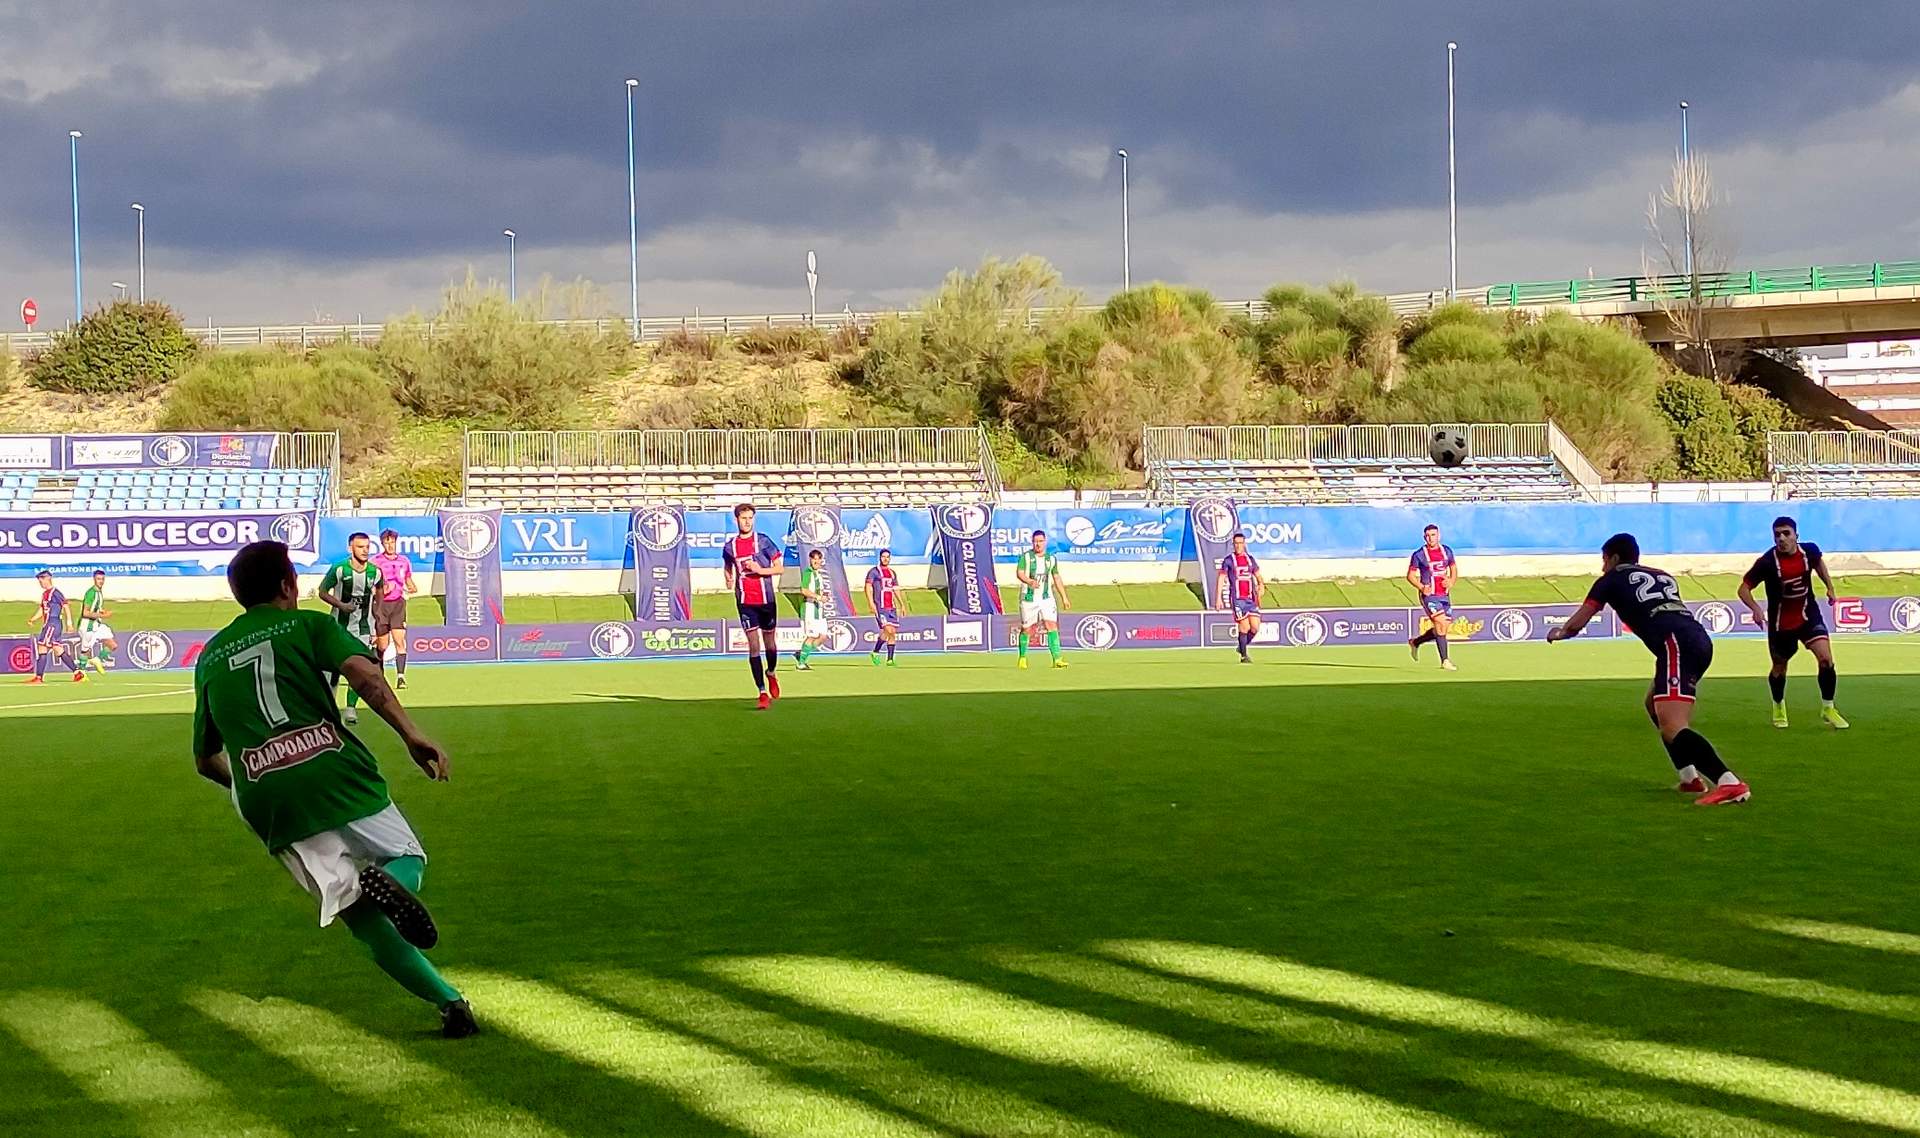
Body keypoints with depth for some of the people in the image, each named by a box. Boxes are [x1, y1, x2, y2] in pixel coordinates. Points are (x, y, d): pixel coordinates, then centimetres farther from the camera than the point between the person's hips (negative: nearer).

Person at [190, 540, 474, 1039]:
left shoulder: (210, 657, 23)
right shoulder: (308, 624, 12)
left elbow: (205, 760, 27)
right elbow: (362, 671, -10)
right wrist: (410, 734, -15)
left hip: (268, 807, 3)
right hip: (336, 772, -3)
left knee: (368, 921, 8)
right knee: (409, 857, 19)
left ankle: (448, 1001, -9)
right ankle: (388, 883, -19)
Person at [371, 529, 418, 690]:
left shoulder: (404, 561, 9)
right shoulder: (375, 562, -1)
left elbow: (409, 582, 21)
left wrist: (413, 588, -1)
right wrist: (381, 590, -19)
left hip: (398, 604, 2)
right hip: (381, 604, -1)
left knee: (400, 640, -13)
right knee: (382, 645, 5)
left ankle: (400, 677, -18)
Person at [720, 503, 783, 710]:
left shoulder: (763, 541, -2)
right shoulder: (730, 546, 6)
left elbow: (778, 568, 0)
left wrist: (760, 570, -16)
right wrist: (729, 580, 3)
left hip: (766, 599, -1)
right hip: (745, 601, 1)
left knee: (769, 642, 11)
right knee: (753, 646, -6)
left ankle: (771, 673, 42)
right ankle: (763, 692, -7)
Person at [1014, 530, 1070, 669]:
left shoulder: (1051, 559, 9)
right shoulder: (1026, 557, -2)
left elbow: (1057, 579, 17)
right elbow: (1019, 573, -15)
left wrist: (1064, 597, 16)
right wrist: (1029, 581, -35)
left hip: (1047, 598, 2)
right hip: (1029, 599, -2)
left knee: (1052, 625, -13)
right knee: (1027, 629, 6)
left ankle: (1057, 659, -18)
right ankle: (1023, 657, 26)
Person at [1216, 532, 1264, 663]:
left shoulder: (1250, 559, 13)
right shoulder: (1228, 560, 1)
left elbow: (1258, 577, 16)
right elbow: (1221, 579, 2)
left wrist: (1261, 586, -5)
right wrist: (1218, 597, -4)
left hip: (1250, 598, 4)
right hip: (1237, 599, -4)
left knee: (1255, 628, -3)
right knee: (1244, 628, -10)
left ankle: (1242, 646, 21)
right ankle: (1243, 656, 2)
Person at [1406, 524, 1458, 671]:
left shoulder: (1447, 551, 8)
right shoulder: (1418, 555, -4)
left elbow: (1454, 569, 18)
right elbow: (1410, 576, 0)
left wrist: (1451, 581, -3)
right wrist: (1421, 587, -17)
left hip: (1444, 595, 5)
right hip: (1429, 595, -5)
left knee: (1442, 629, 7)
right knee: (1440, 623, -21)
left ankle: (1415, 642, 32)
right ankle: (1444, 660, -19)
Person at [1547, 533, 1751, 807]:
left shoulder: (1612, 579, 18)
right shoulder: (1662, 576, 33)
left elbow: (1576, 624, 21)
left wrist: (1558, 633, 42)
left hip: (1677, 644, -7)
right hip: (1699, 638, 7)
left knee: (1672, 728, -17)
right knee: (1654, 704, 29)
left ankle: (1730, 784, -35)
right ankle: (1691, 778, 21)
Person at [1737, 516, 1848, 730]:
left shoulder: (1809, 551, -11)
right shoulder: (1767, 562, -22)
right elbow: (1744, 588, -15)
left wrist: (1829, 587, 12)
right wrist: (1756, 608, -32)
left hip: (1808, 614, 2)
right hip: (1780, 622, -1)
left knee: (1826, 658, -16)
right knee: (1779, 668, 14)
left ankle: (1827, 709, 2)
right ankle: (1778, 706, 44)